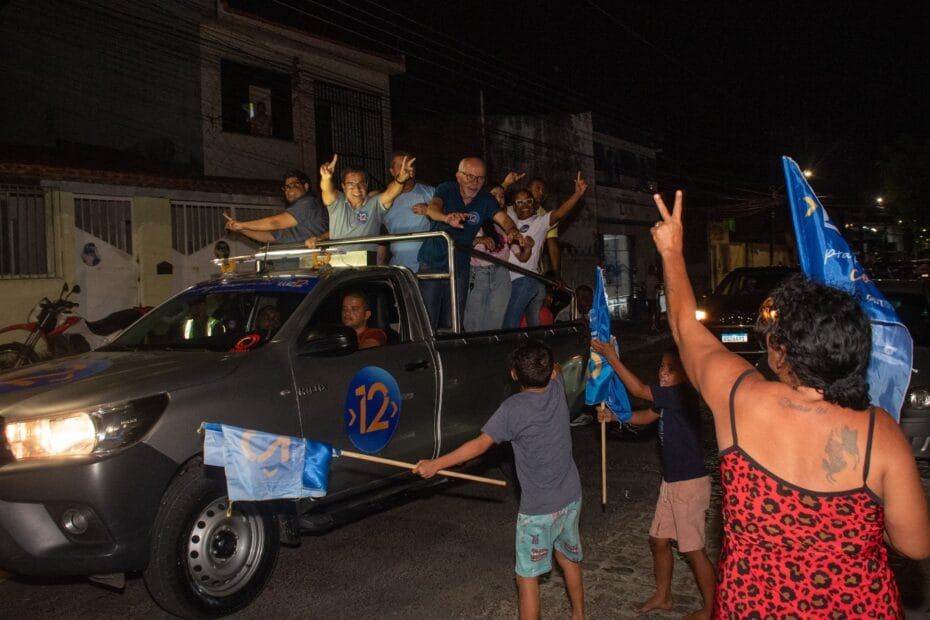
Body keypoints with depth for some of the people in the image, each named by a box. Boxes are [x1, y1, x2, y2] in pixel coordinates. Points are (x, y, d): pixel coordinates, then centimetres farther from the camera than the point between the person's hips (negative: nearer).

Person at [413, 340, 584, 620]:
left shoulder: (513, 409, -21)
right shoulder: (557, 390, -5)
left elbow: (480, 444, -20)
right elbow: (554, 372, 21)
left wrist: (436, 464, -15)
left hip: (538, 509, -7)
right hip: (571, 498, 7)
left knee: (527, 577, 6)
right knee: (569, 559, 27)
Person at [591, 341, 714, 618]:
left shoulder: (683, 395, -22)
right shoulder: (669, 396, 6)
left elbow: (638, 390, -24)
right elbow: (646, 416, 20)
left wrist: (611, 357, -19)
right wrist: (613, 416, 5)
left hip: (690, 483, -9)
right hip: (671, 481, 9)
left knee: (693, 550, 2)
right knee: (658, 540, 18)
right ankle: (663, 596, 35)